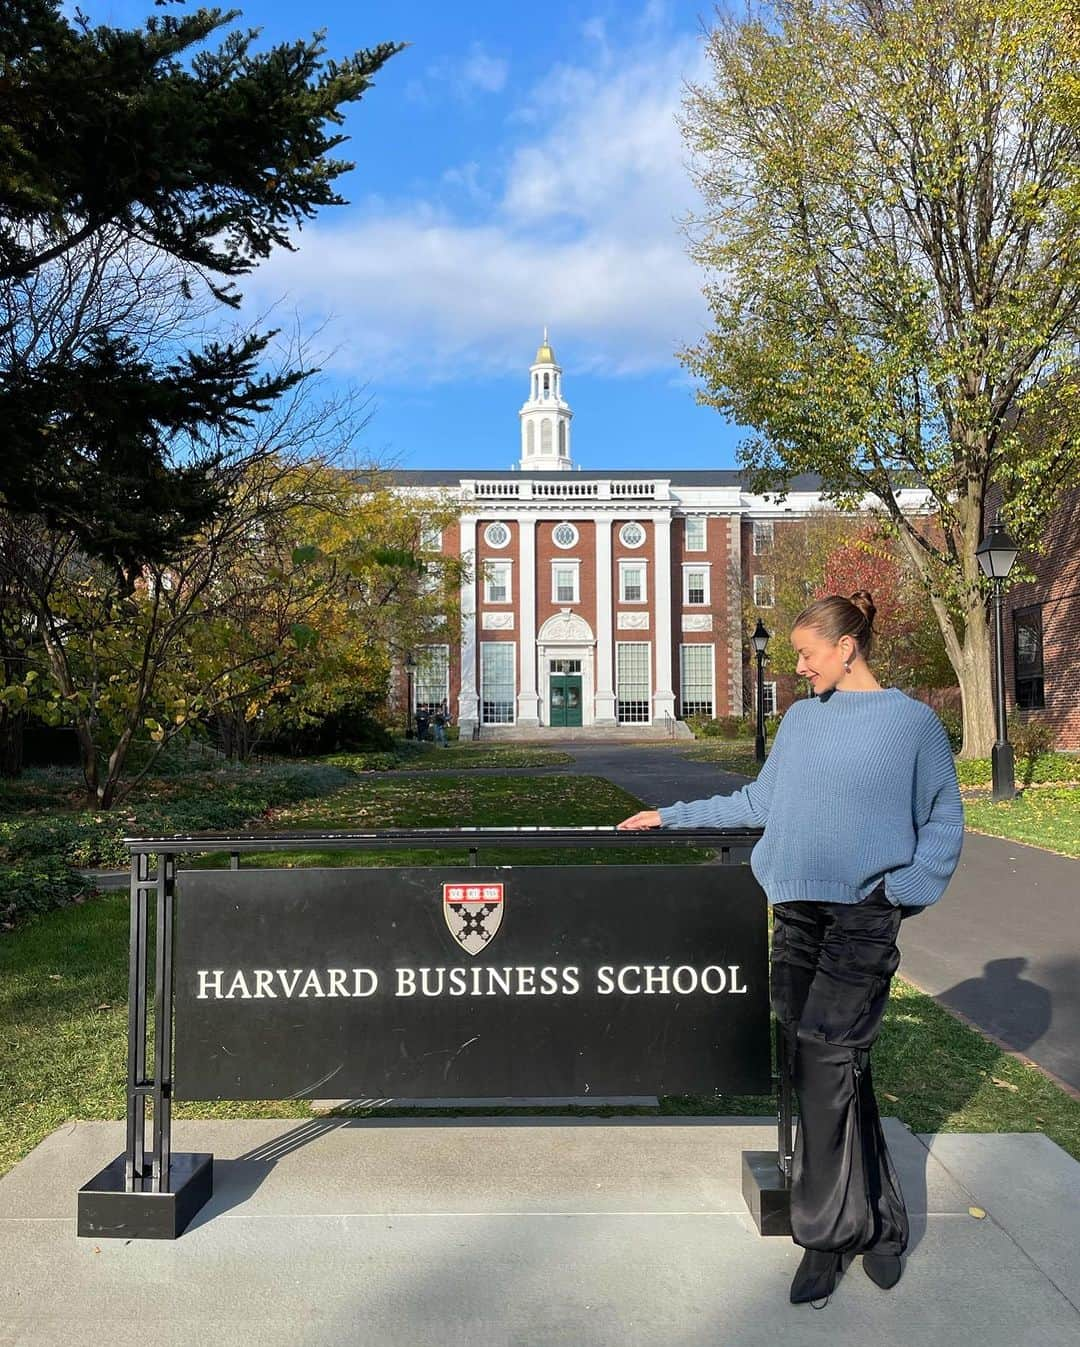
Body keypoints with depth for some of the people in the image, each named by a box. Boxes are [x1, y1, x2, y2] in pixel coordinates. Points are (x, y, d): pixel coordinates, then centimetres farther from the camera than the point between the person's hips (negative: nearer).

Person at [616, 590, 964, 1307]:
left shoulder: (914, 721, -1)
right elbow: (760, 802, 18)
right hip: (798, 909, 5)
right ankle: (879, 1222, 22)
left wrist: (902, 890, -9)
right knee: (839, 1070, 7)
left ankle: (827, 1235, 7)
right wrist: (674, 816, 17)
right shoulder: (800, 718, 11)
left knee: (824, 1061, -10)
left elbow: (944, 823, 4)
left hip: (864, 914, -4)